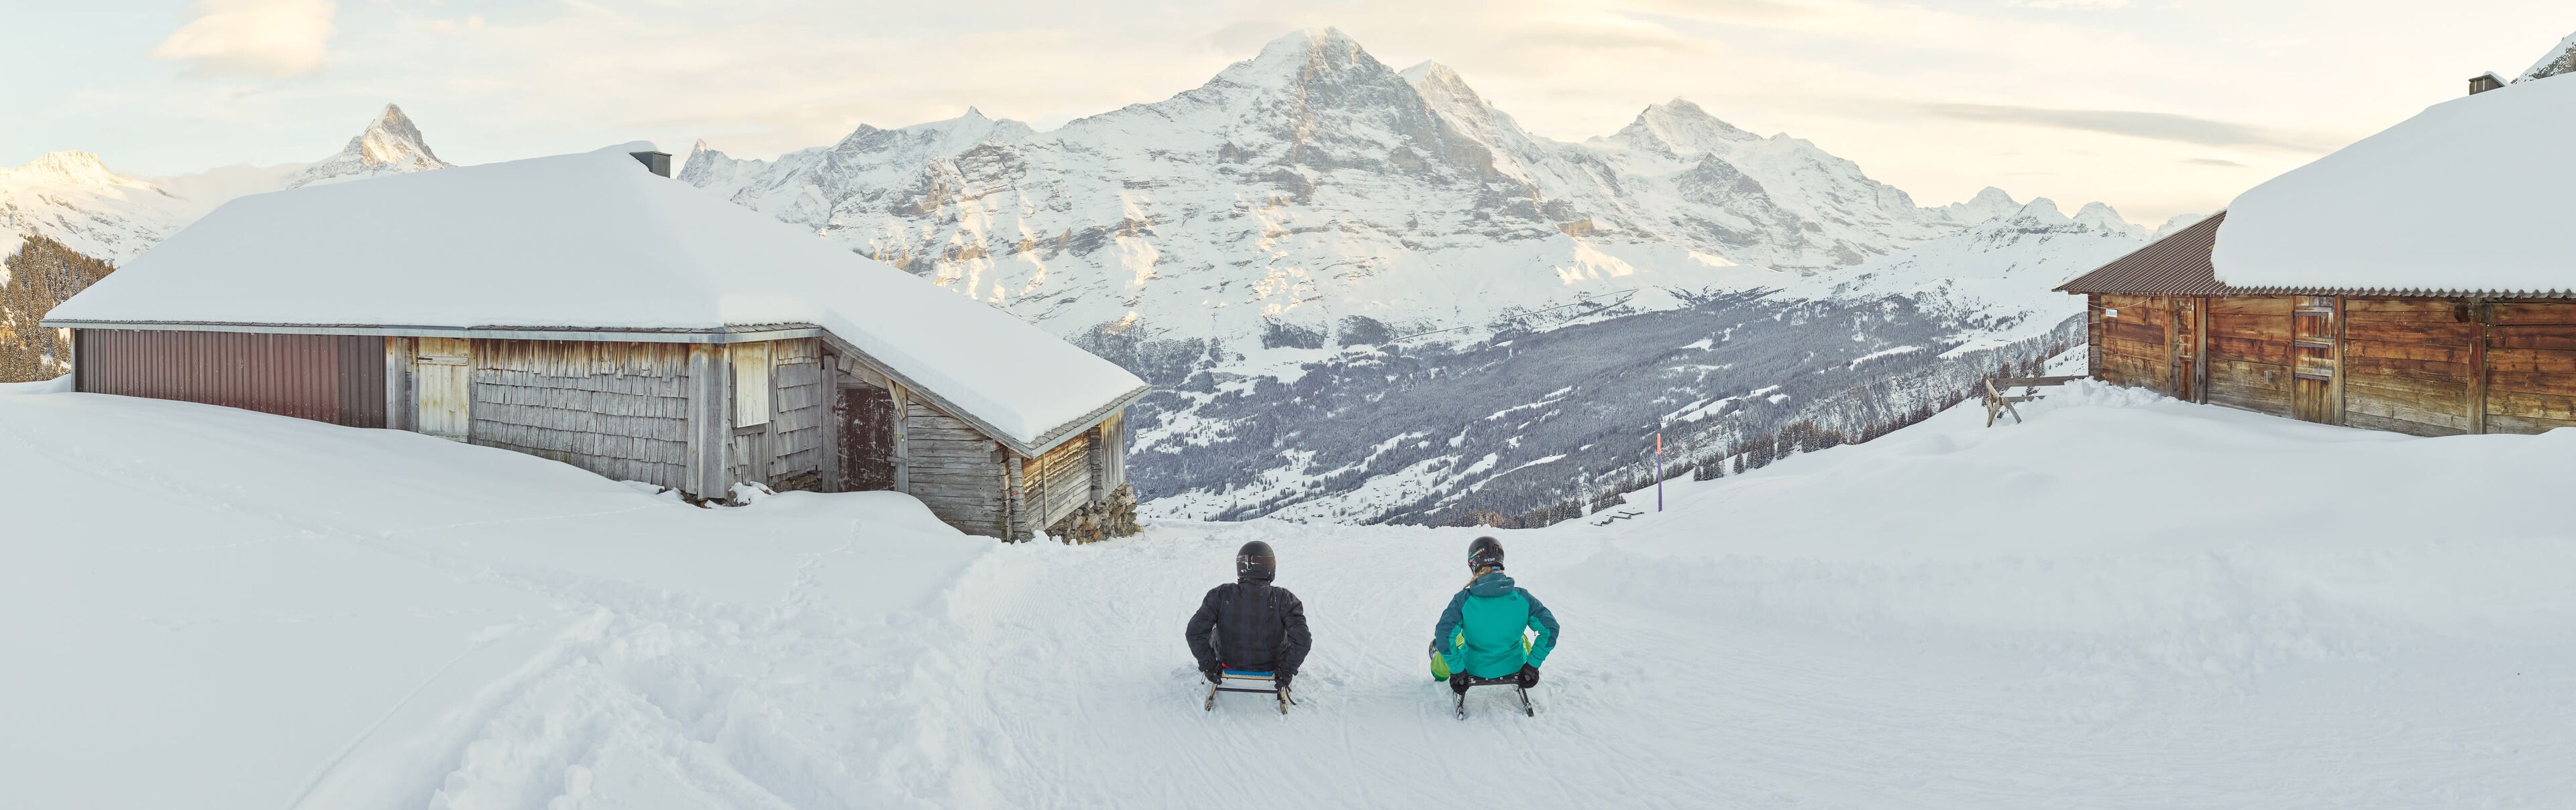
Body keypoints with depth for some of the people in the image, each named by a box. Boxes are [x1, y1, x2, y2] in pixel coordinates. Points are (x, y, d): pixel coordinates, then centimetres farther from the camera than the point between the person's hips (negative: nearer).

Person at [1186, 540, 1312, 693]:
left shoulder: (1220, 595, -20)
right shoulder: (1283, 599, -22)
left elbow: (1195, 632, -21)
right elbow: (1302, 640, -27)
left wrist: (1208, 665, -9)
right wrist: (1287, 671, -13)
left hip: (1229, 663, 1)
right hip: (1272, 667, -1)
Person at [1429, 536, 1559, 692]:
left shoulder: (1463, 600, -24)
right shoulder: (1522, 597, -19)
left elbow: (1444, 636, -28)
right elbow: (1550, 629, -16)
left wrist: (1457, 671, -17)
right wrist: (1532, 665, -8)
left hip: (1474, 669, -1)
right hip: (1513, 667, 1)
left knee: (1458, 638, 33)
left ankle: (1437, 658, 63)